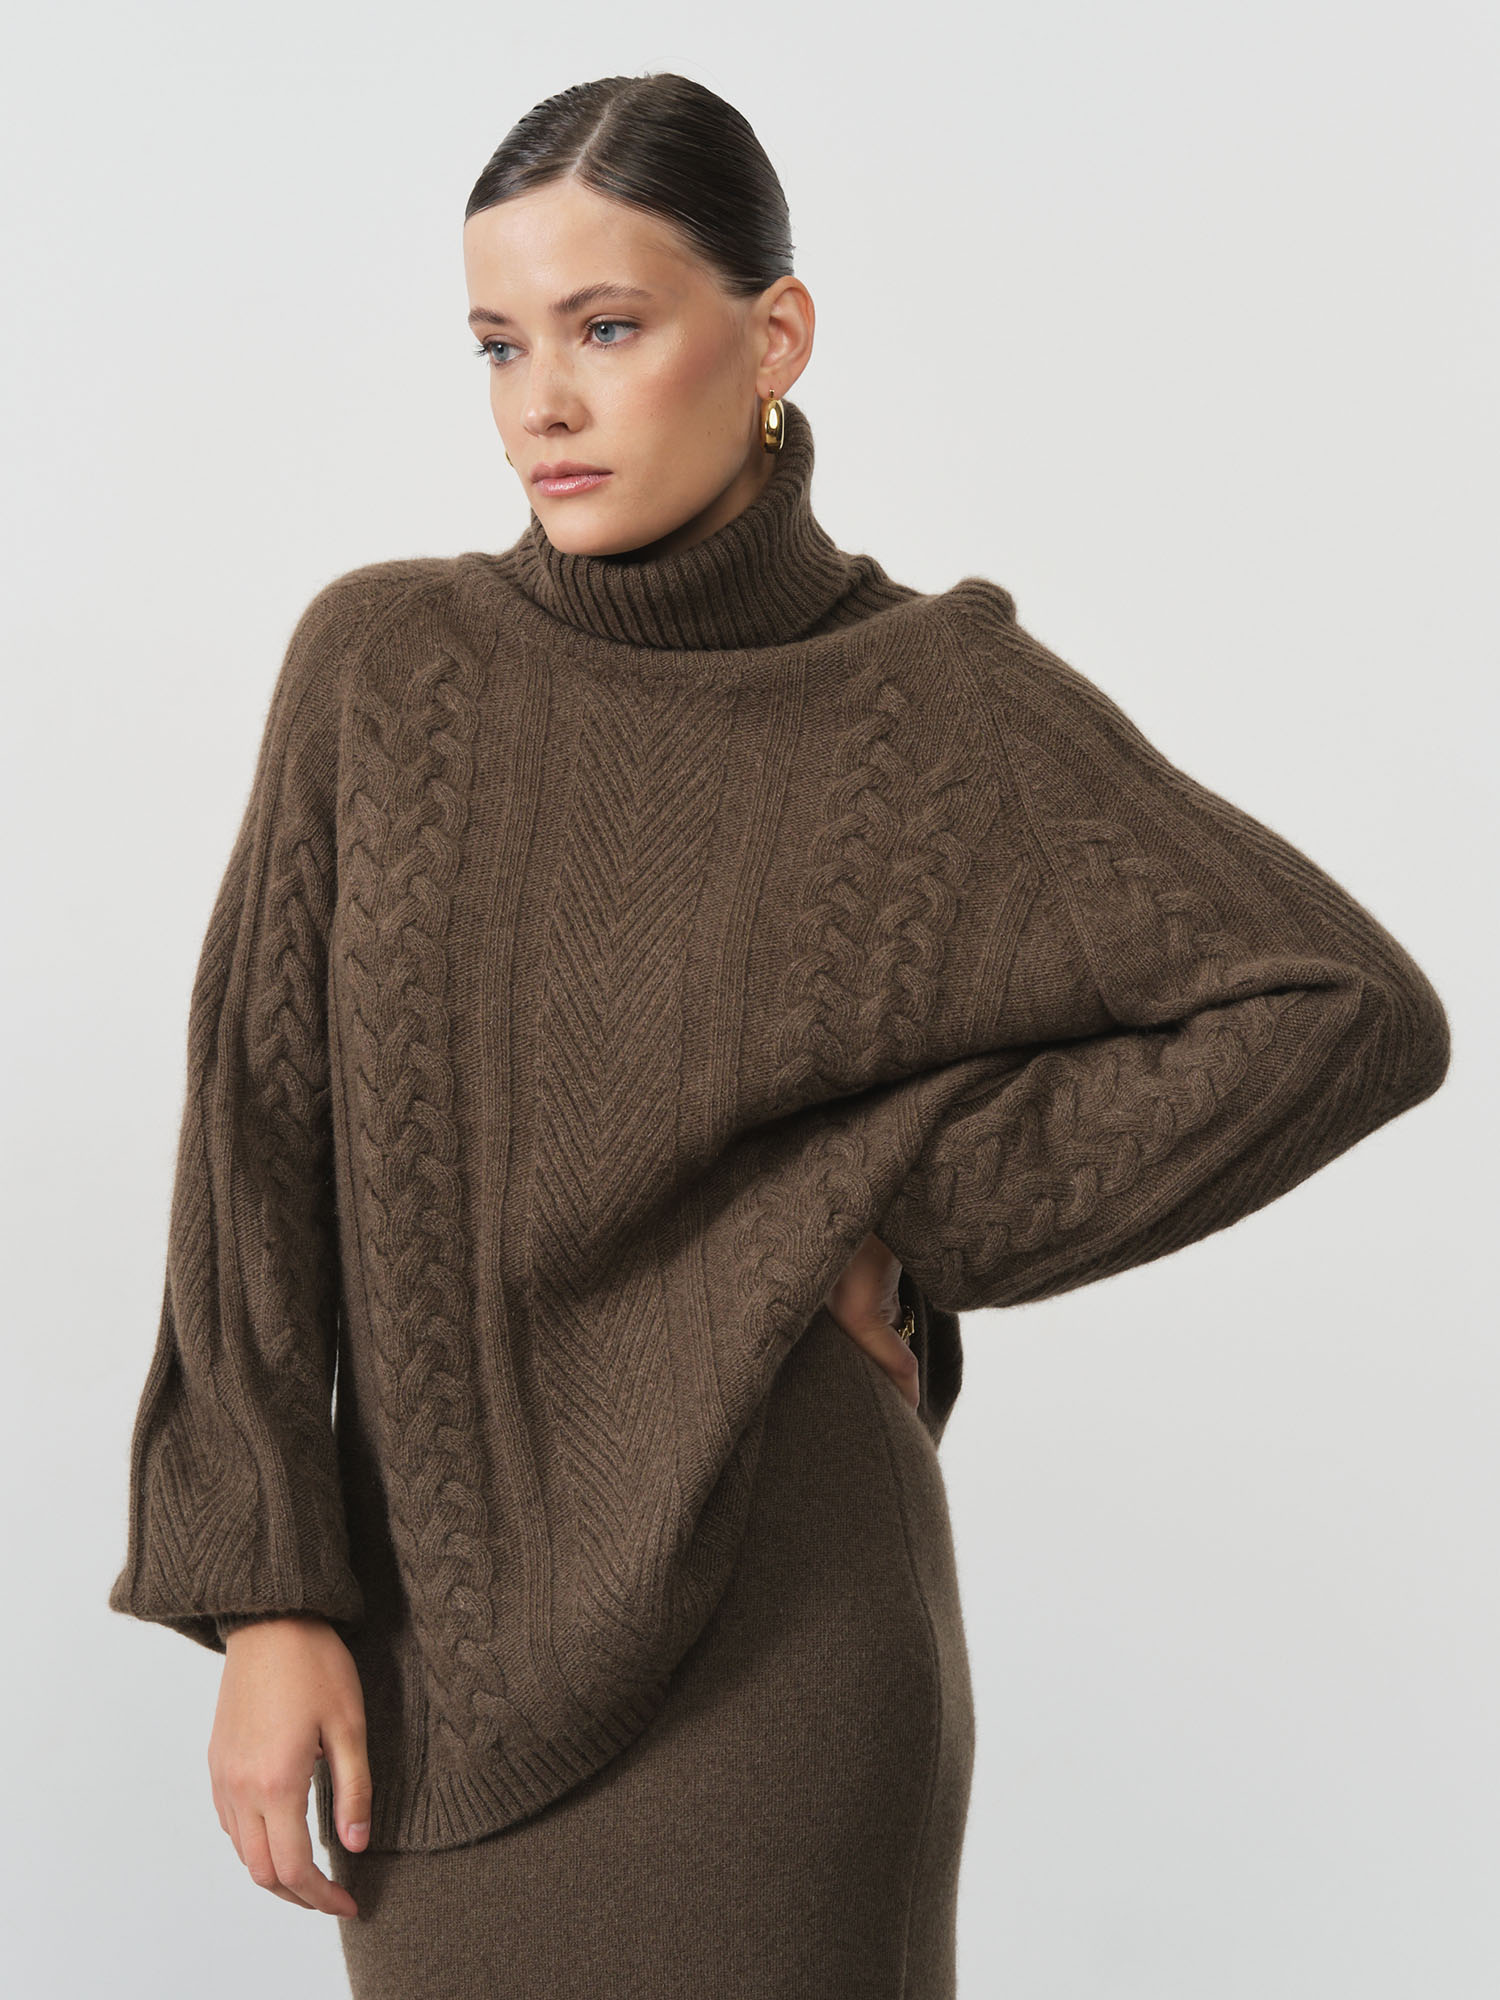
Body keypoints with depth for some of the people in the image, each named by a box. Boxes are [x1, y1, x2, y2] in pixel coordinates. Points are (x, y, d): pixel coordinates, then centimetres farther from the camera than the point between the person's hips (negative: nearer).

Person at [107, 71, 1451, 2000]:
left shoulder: (942, 697, -8)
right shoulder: (378, 664, -1)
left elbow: (1355, 1012, -14)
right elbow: (258, 1138, -2)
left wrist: (905, 1211, -14)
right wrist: (261, 1597, -7)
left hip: (769, 1627, -3)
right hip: (446, 1635, 3)